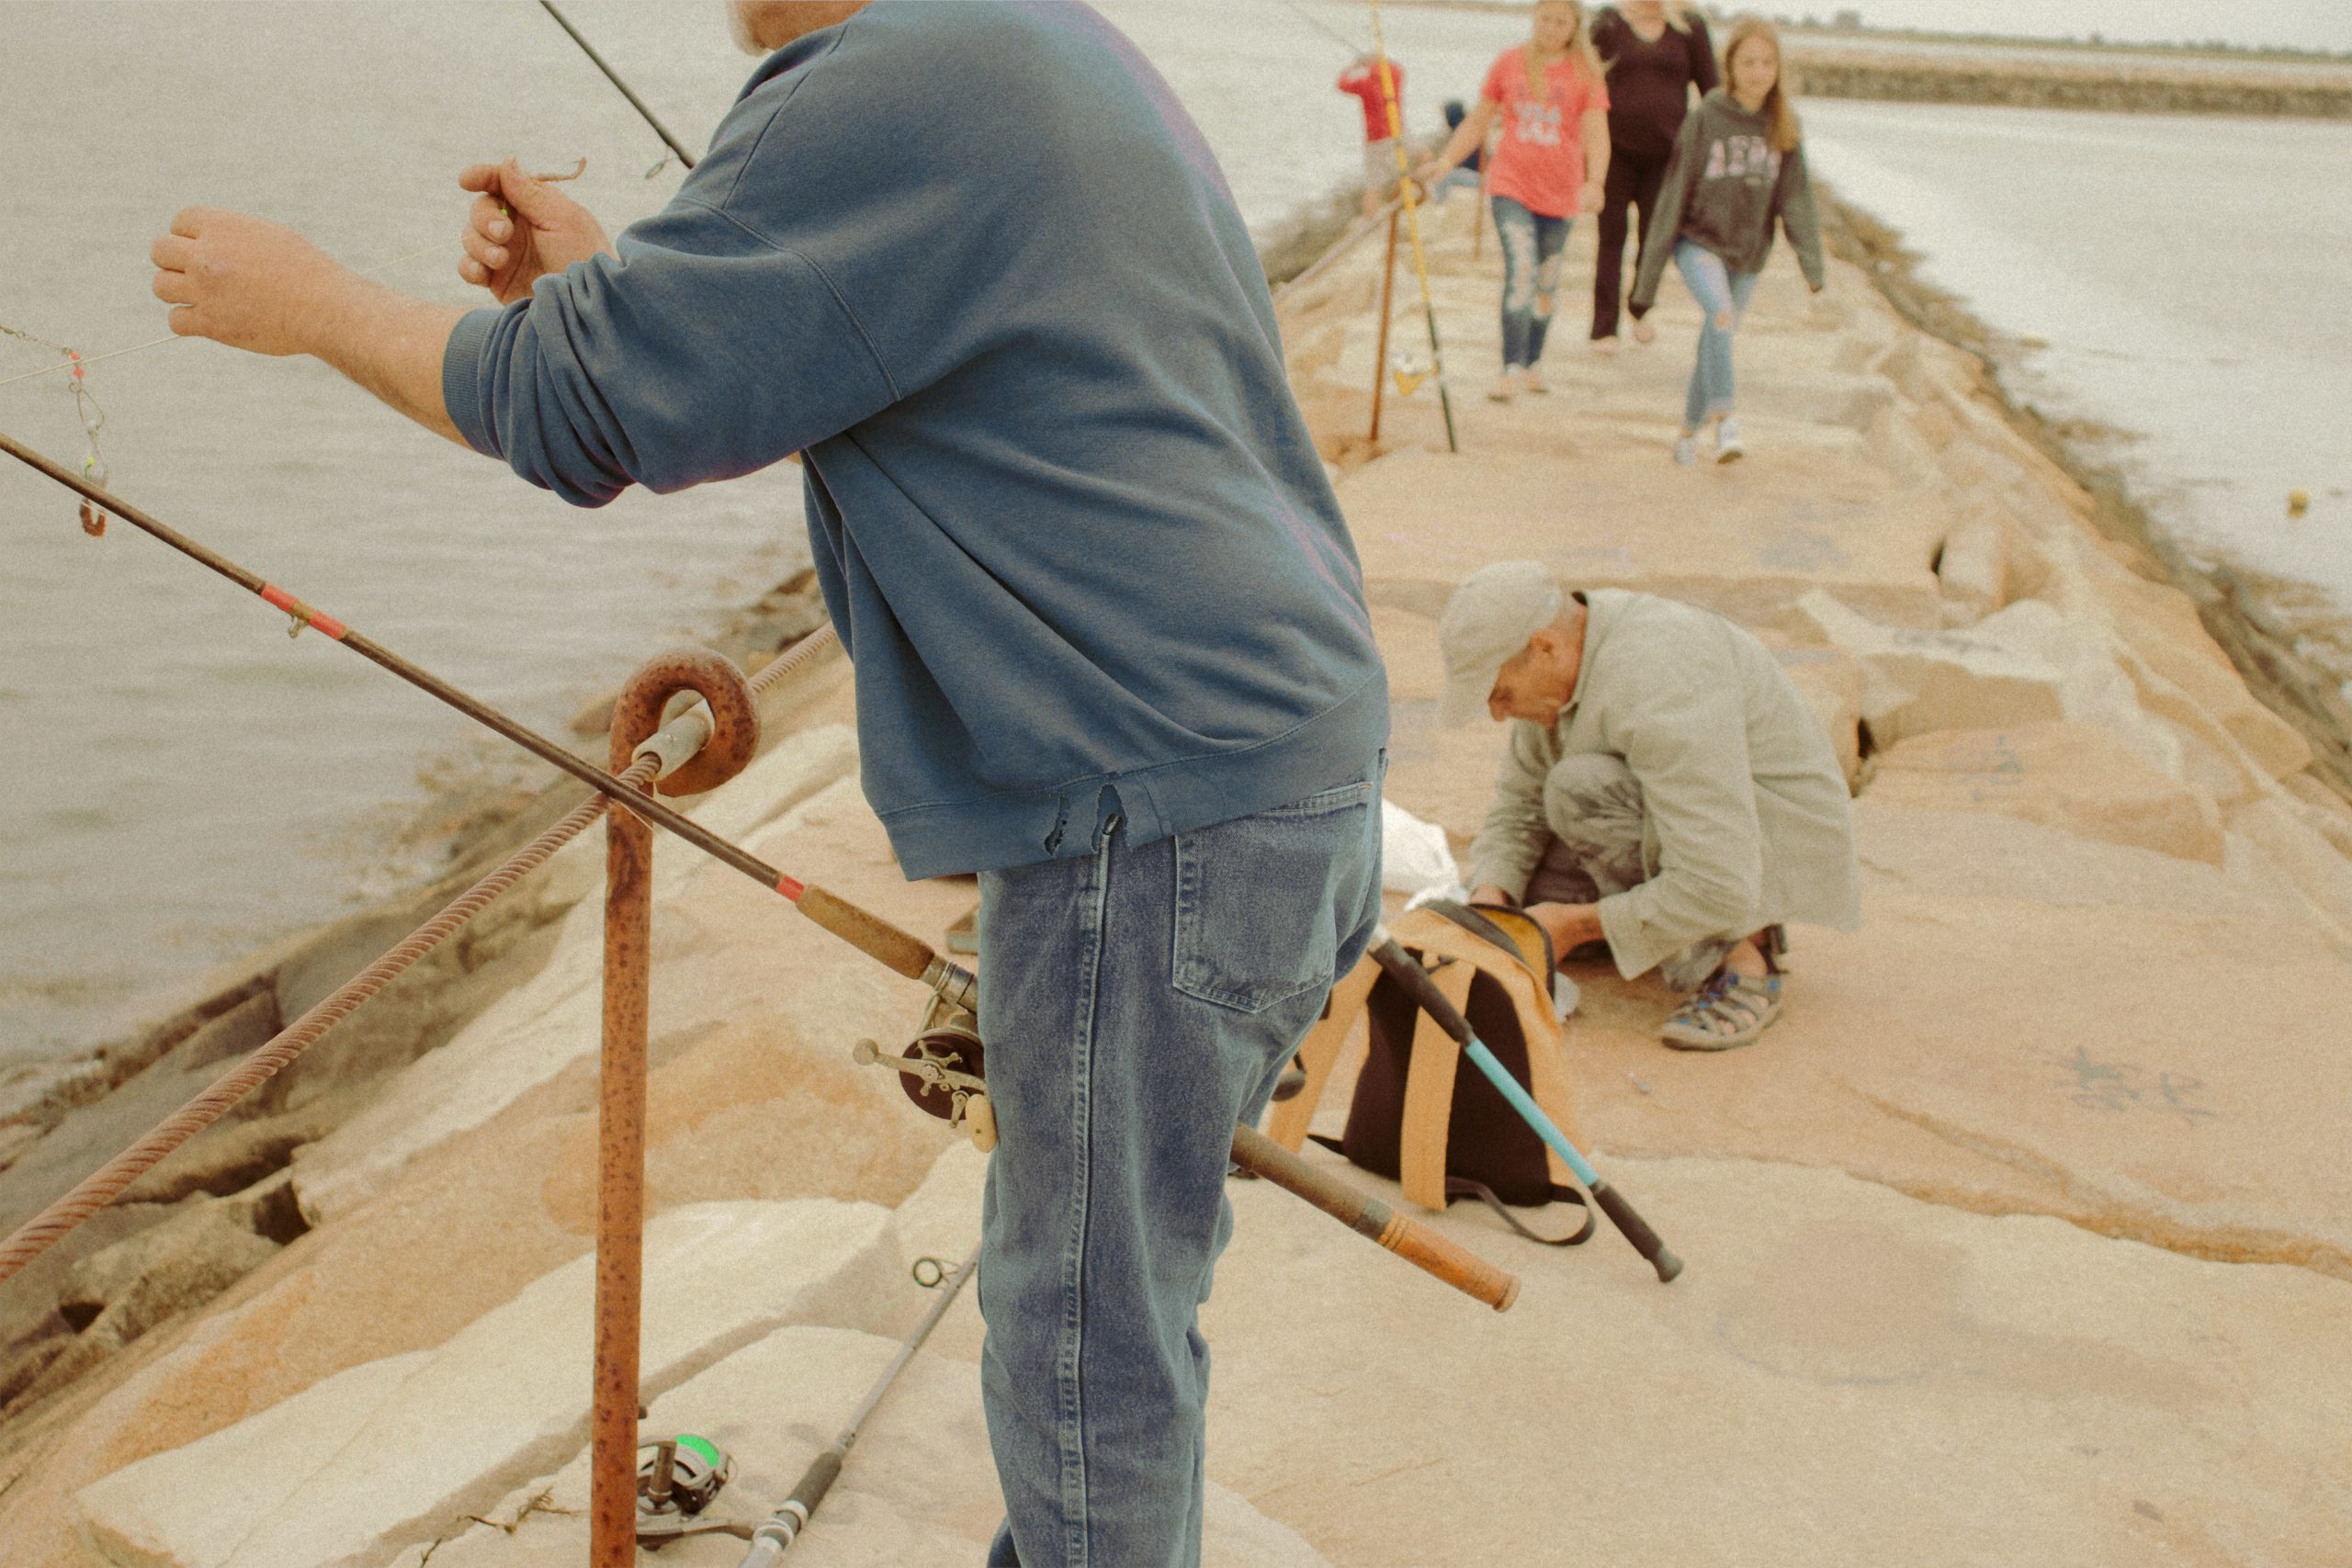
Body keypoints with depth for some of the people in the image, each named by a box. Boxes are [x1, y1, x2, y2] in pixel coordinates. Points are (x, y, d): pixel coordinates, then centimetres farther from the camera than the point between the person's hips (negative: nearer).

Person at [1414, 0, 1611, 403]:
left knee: (1546, 284, 11)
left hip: (1560, 192, 1)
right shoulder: (1509, 63, 3)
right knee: (1520, 271, -17)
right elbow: (1477, 123, 10)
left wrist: (1594, 181, -27)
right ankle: (1511, 371, -20)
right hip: (1511, 186, -1)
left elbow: (1596, 133, -10)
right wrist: (1444, 162, -2)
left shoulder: (1585, 72, 0)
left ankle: (1532, 365, 26)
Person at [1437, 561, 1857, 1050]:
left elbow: (1719, 890, -36)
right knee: (1506, 899, 3)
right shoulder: (1555, 659, -5)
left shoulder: (1661, 688, -33)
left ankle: (1739, 968, -17)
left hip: (1777, 842, -9)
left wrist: (1576, 925, -27)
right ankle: (1744, 929, 11)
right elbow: (1518, 807, 6)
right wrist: (1488, 900, -14)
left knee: (1581, 788, -30)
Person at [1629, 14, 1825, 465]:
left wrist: (1811, 260, -20)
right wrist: (1647, 280, -8)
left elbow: (1795, 196, -4)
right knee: (1721, 315, -30)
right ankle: (1725, 419, -23)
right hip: (1699, 241, -4)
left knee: (1714, 346, 11)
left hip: (1748, 254, 4)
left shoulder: (1784, 125, 0)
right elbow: (1674, 196, -7)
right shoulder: (1706, 119, -9)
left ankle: (1689, 432, 30)